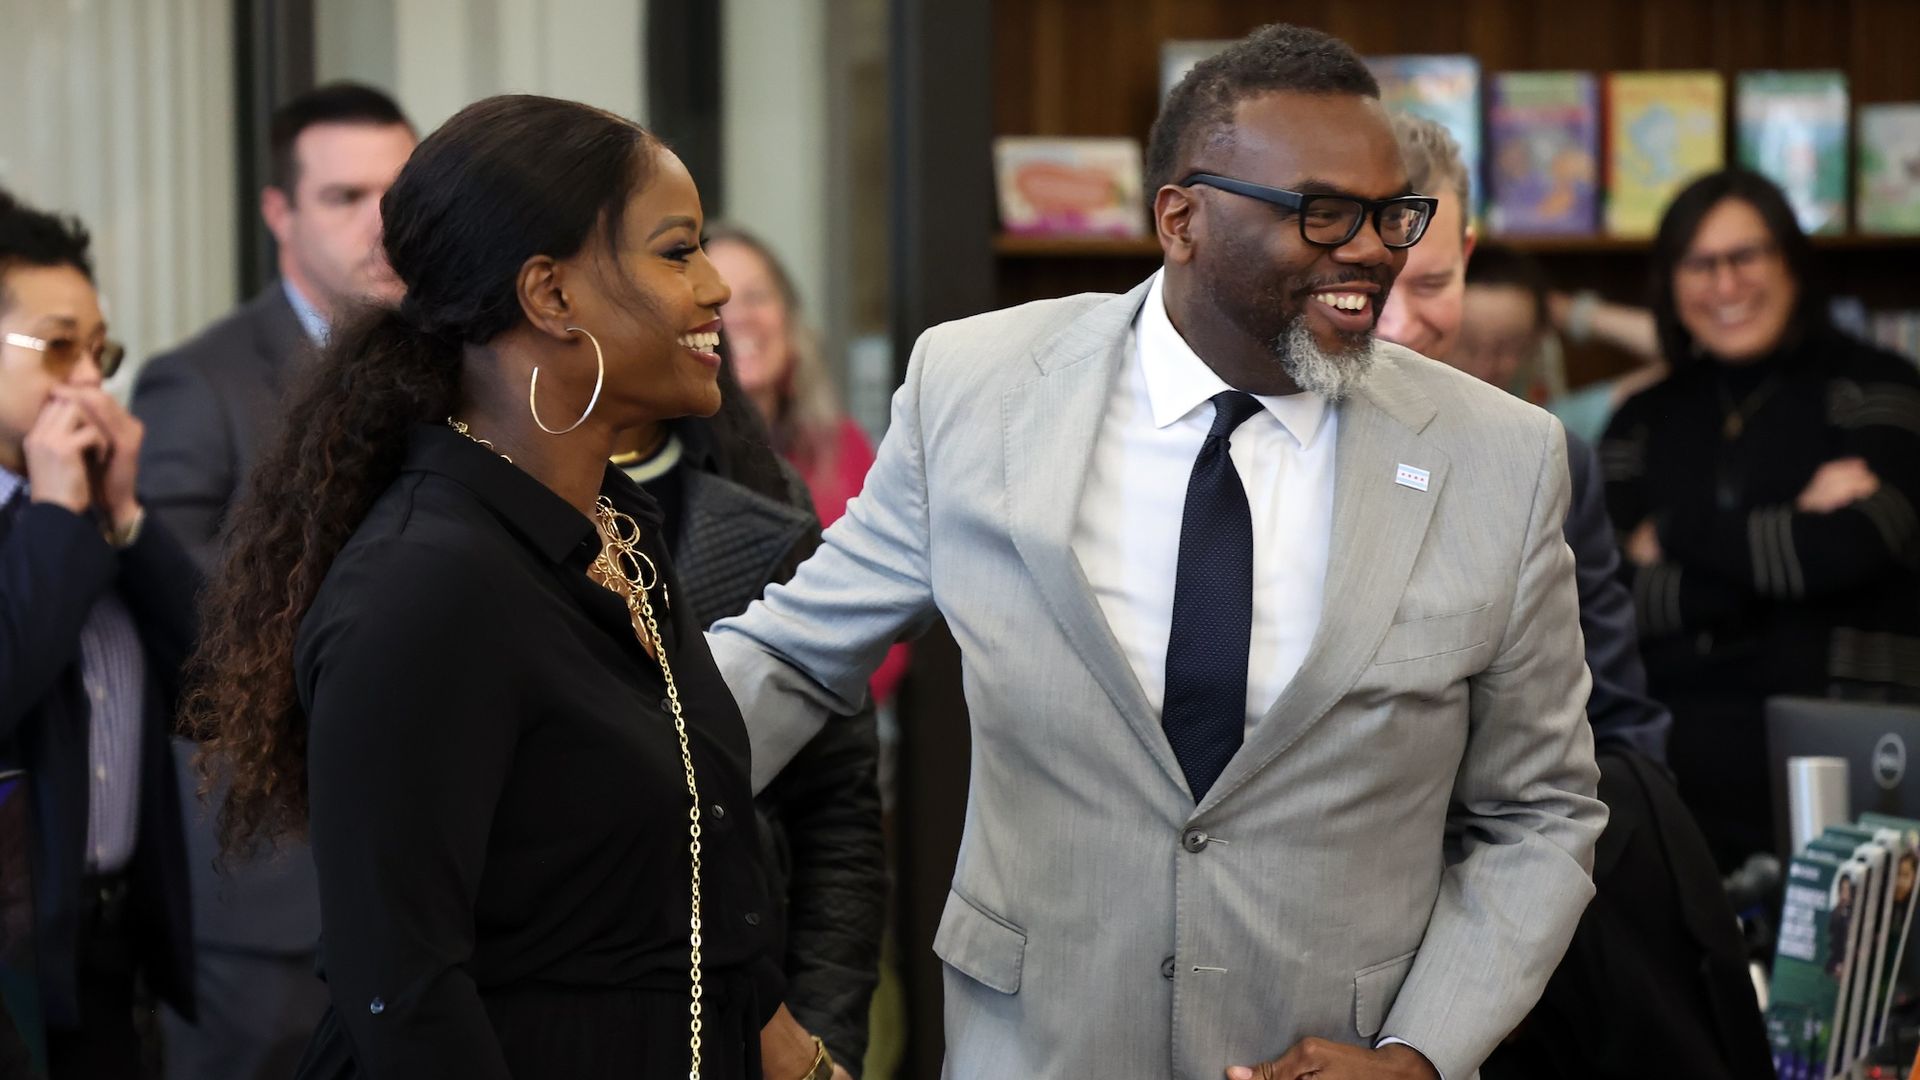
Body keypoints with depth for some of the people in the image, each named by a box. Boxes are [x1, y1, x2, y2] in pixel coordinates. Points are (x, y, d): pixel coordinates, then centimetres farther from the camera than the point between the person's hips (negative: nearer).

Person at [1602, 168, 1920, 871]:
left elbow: (1849, 549, -7)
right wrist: (1792, 532, -5)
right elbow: (1615, 598, 3)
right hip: (1676, 746, 3)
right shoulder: (1645, 422, 16)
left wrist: (1675, 534, 5)